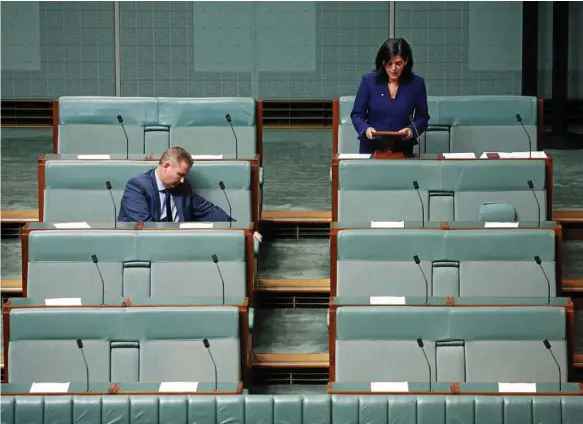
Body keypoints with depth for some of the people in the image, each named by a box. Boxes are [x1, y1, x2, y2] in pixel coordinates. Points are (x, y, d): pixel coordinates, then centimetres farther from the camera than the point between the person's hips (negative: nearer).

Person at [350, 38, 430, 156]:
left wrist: (412, 130, -11)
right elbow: (357, 115, 7)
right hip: (371, 148, 0)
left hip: (403, 150, 0)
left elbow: (423, 118, 10)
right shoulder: (369, 81, 1)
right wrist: (365, 129, -13)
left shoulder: (416, 83, 2)